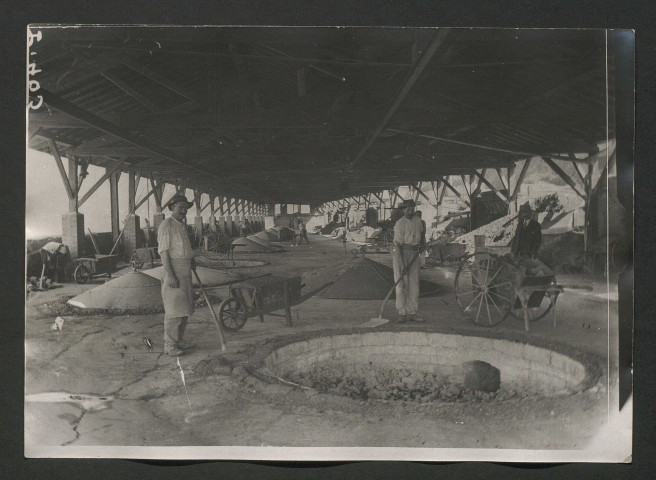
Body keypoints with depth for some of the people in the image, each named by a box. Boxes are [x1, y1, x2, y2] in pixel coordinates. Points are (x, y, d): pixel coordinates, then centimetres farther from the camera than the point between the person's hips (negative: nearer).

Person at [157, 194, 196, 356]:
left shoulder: (182, 225, 16)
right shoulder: (167, 224, -12)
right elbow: (164, 251, -17)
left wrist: (191, 260, 14)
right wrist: (170, 275, -23)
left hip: (185, 272, 9)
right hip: (173, 270, -9)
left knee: (184, 308, 14)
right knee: (174, 310, -7)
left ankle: (179, 340, 24)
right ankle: (170, 344, 0)